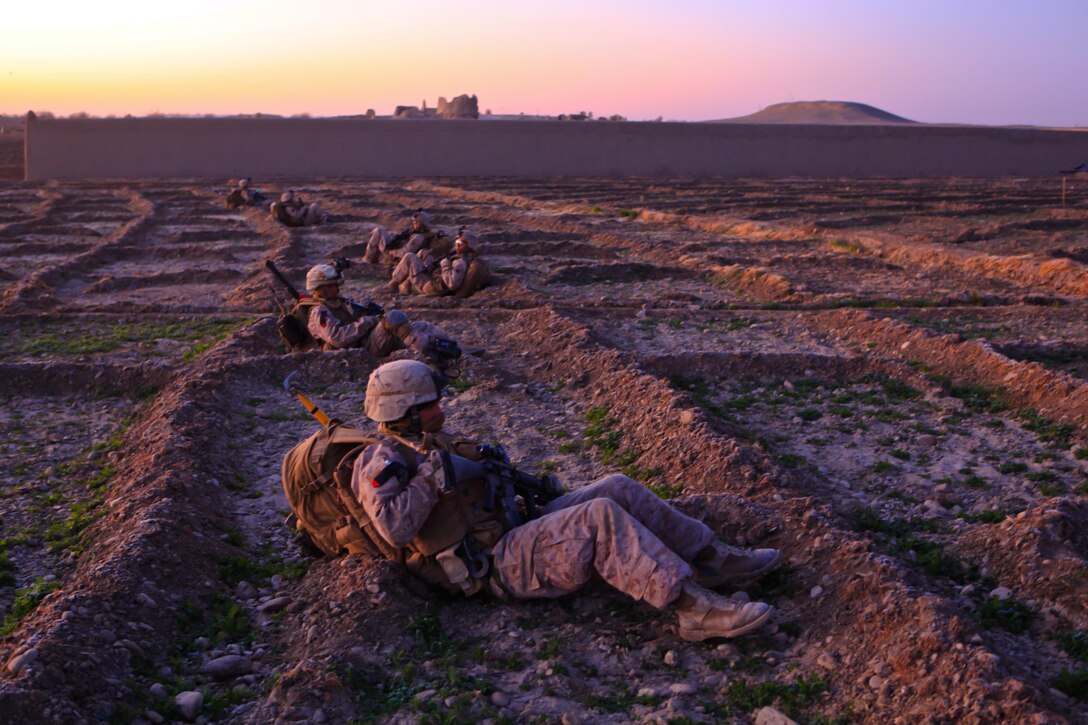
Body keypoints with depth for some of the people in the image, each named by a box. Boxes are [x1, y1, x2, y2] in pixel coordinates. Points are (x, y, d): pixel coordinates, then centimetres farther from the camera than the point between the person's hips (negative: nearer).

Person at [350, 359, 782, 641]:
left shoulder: (431, 443, 19)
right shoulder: (382, 462, -9)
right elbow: (394, 527, -26)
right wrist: (435, 474, -22)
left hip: (515, 532, 10)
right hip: (497, 566, -10)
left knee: (618, 490, -2)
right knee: (601, 518, -27)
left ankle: (712, 560, 2)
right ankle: (695, 609, -29)